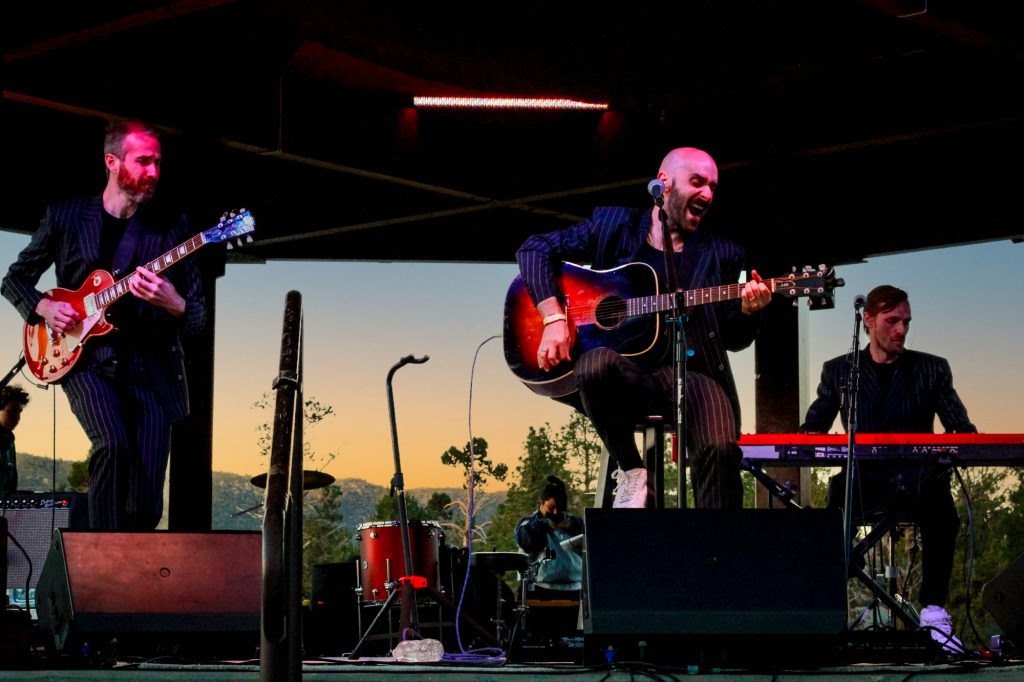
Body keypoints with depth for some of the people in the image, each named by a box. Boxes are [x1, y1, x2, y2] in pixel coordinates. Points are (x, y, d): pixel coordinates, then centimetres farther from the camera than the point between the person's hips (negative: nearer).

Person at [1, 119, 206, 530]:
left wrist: (173, 304, -19)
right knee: (113, 445, -29)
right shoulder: (65, 217, 5)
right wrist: (43, 307, -5)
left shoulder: (172, 227, 5)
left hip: (151, 368, 1)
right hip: (87, 361, -1)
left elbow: (198, 317, 4)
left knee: (146, 507, -7)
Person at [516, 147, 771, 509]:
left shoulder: (722, 254, 14)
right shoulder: (613, 225, 10)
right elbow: (536, 249, 8)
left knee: (721, 449, -30)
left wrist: (747, 311, -11)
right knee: (597, 364, -37)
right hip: (622, 369, -1)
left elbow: (734, 340, 13)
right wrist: (553, 317, -7)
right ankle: (630, 471, -13)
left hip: (686, 372, 1)